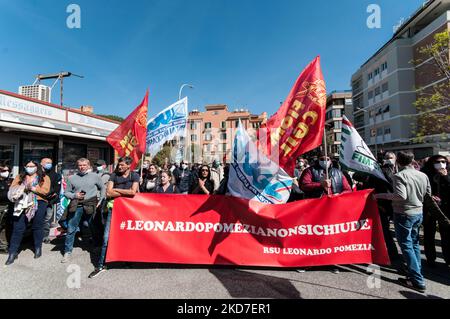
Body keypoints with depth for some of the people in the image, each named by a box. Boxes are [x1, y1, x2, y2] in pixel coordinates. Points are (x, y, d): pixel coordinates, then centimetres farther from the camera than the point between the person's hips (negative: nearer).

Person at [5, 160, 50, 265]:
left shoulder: (44, 177, 3)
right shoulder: (19, 177, 14)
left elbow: (45, 191, -8)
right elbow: (12, 189, 5)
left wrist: (33, 188, -18)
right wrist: (22, 189, -13)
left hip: (38, 204, -2)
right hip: (22, 204, 2)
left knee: (37, 227, 9)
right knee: (18, 228, 1)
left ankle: (38, 248, 24)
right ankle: (13, 252, 12)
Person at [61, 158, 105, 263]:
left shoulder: (95, 176, 4)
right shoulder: (72, 178, 8)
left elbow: (102, 188, 11)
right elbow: (66, 192, 11)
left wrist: (101, 200, 4)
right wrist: (74, 195, -9)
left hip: (90, 206, -1)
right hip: (76, 206, 1)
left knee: (94, 228, 10)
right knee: (71, 230, 3)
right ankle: (67, 252, 17)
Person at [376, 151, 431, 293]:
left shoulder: (399, 176, -18)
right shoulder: (423, 175, 3)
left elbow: (401, 196, -26)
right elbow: (428, 194, 11)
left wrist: (382, 195, -16)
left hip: (404, 214, -7)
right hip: (419, 212, 7)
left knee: (406, 245, 3)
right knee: (414, 243, 20)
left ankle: (418, 281, 8)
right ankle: (417, 271, 32)